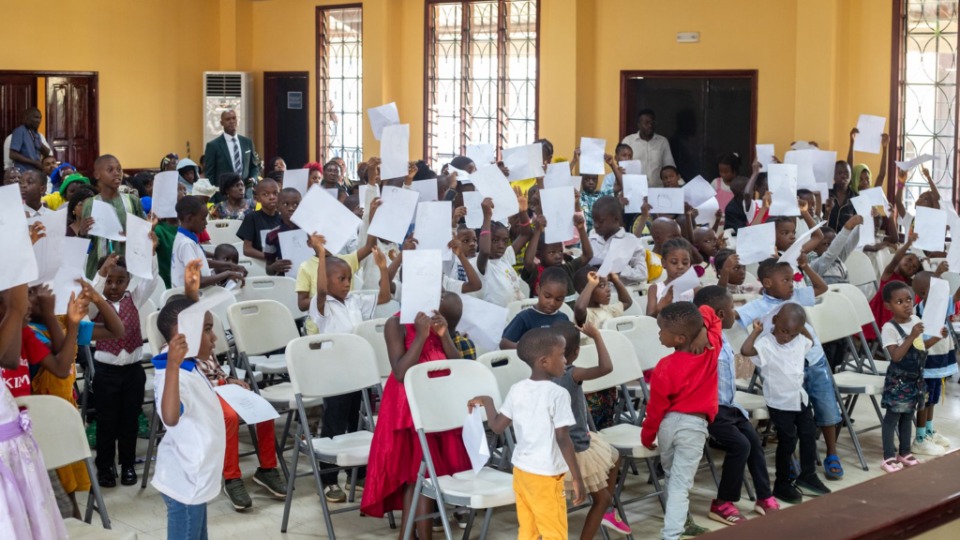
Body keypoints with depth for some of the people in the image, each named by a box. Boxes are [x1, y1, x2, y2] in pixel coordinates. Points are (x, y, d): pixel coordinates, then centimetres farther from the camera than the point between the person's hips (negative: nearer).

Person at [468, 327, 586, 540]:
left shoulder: (517, 390, 2)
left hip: (520, 470, 7)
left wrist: (486, 401, 25)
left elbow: (497, 427, 7)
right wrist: (577, 477, -14)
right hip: (546, 475, -7)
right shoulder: (558, 394, -17)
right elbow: (563, 439, -19)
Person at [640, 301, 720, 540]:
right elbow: (711, 316, 11)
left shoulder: (665, 367, -19)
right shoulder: (712, 348, -10)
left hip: (669, 423, 0)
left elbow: (656, 407, -8)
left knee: (671, 475, 24)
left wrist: (647, 435, 5)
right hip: (694, 425, 1)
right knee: (681, 484, -2)